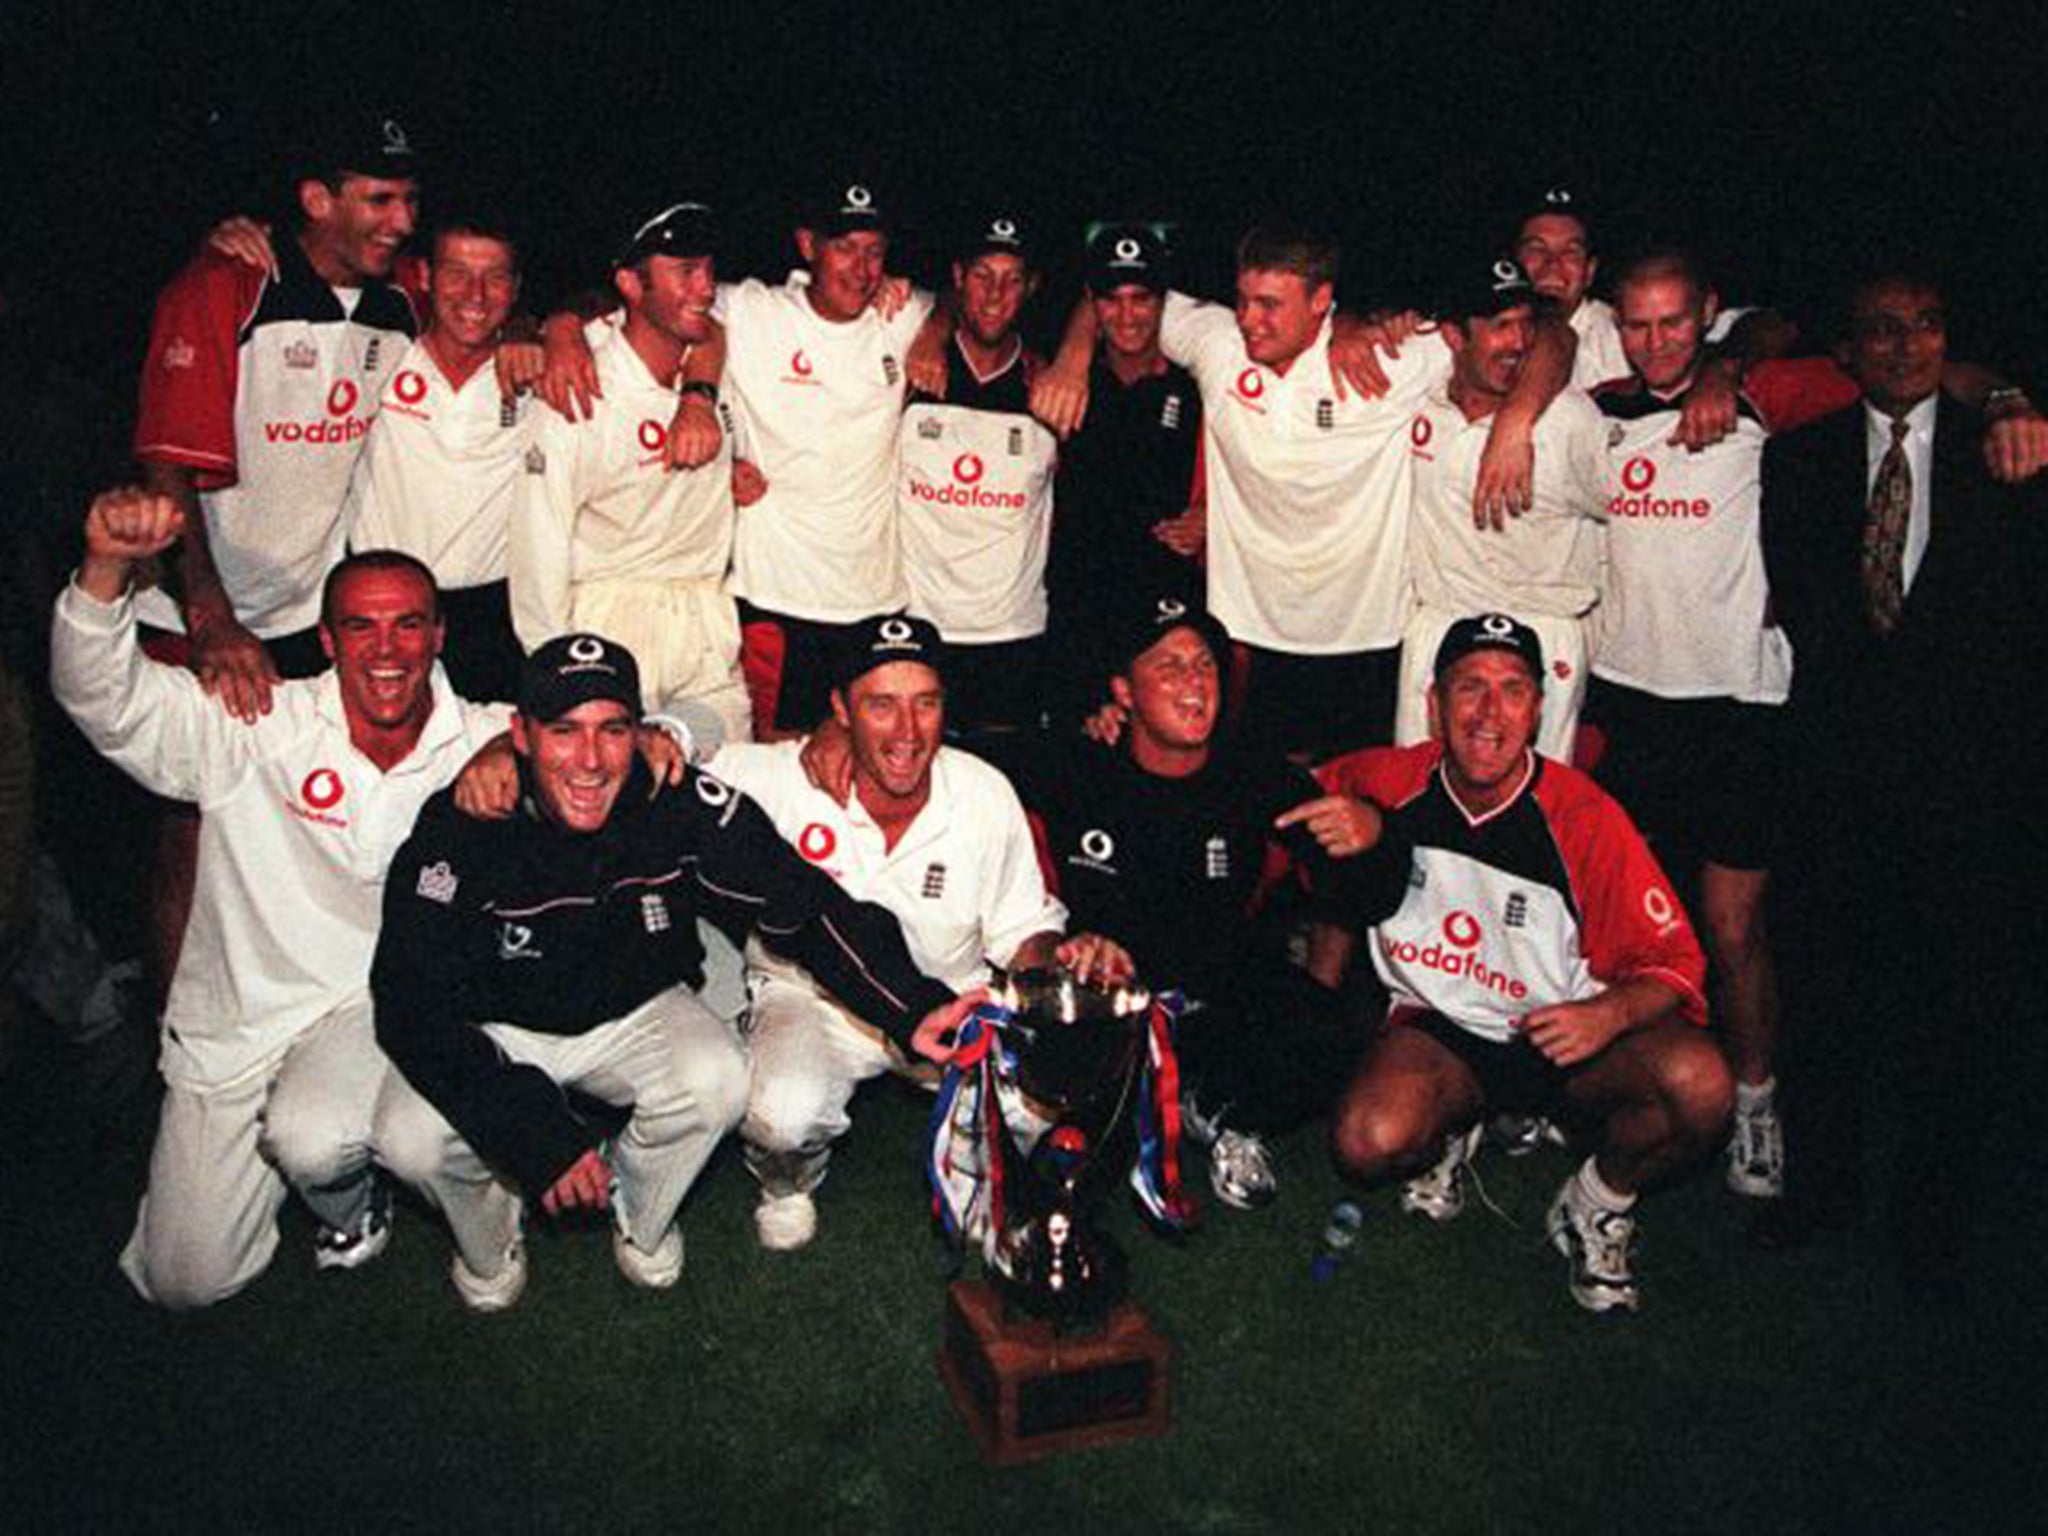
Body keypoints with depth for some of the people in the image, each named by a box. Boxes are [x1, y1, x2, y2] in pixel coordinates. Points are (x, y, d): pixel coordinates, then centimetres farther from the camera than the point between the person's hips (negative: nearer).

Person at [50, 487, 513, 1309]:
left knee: (314, 1141, -33)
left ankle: (343, 1188, 5)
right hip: (234, 1023, 1)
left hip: (381, 1008, -1)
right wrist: (107, 567, -35)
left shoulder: (484, 742, -6)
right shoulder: (260, 728, -9)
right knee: (186, 1278, 4)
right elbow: (103, 697, -17)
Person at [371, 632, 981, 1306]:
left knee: (718, 1082, -28)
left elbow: (804, 904, -18)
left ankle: (640, 1219, 7)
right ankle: (489, 1243, 12)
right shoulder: (458, 833, -25)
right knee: (411, 1140, -26)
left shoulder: (686, 805, -22)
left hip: (638, 1010, 1)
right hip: (494, 1029, -1)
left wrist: (913, 1009, -32)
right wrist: (539, 1140, -32)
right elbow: (412, 1008, -25)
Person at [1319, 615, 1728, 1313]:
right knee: (1371, 1143, -30)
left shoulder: (1585, 817, -14)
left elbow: (1675, 960, -10)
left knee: (1699, 1086, -30)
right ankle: (1449, 1132, 11)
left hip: (1565, 1038, 0)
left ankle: (1595, 1205, 4)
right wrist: (1363, 823, -11)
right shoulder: (1391, 783, -9)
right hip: (1436, 1027, 1)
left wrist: (1611, 1013, -33)